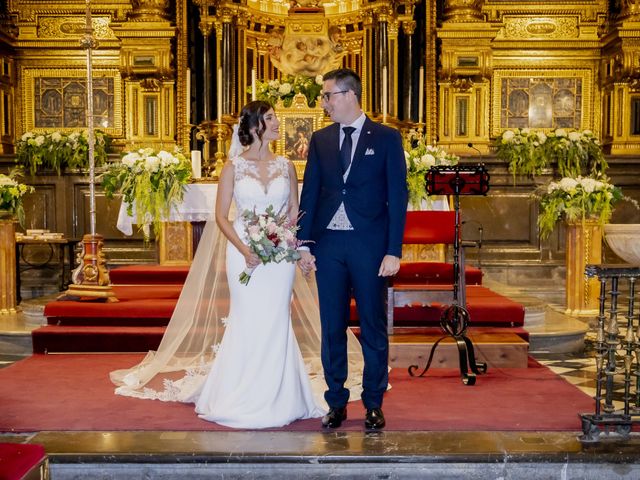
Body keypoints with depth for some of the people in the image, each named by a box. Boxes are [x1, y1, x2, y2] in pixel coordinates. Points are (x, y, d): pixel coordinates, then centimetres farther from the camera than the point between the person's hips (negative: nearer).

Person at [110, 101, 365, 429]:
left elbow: (294, 211, 12)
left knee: (276, 323, 3)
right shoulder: (233, 167, 1)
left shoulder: (285, 166, 9)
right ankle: (242, 399, 12)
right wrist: (244, 249, -14)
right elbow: (221, 216, -1)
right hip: (245, 252, -2)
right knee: (247, 322, 0)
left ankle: (277, 398, 14)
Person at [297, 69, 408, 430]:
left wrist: (394, 250, -9)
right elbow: (309, 194, 10)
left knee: (374, 328, 5)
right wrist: (304, 244, 3)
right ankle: (337, 403, 19)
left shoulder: (387, 138, 0)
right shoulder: (320, 140, 10)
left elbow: (398, 197, -3)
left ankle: (374, 404, 17)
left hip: (369, 245, -3)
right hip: (328, 244, 3)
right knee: (332, 328, 8)